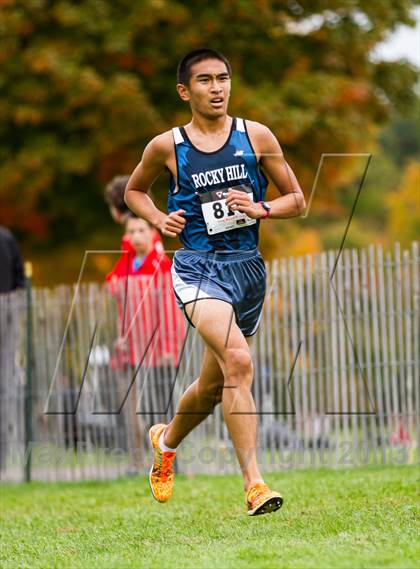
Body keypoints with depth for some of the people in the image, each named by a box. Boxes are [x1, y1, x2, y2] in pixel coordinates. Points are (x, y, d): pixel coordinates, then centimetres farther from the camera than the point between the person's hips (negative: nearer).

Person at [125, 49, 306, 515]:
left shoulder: (256, 137, 4)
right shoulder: (167, 147, 1)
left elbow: (297, 200, 10)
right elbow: (133, 190, 19)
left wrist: (260, 210, -10)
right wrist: (159, 219, 0)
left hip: (248, 267, 4)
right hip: (198, 267, -4)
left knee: (214, 384, 15)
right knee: (238, 361, -26)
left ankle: (166, 441, 47)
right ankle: (254, 485, -28)